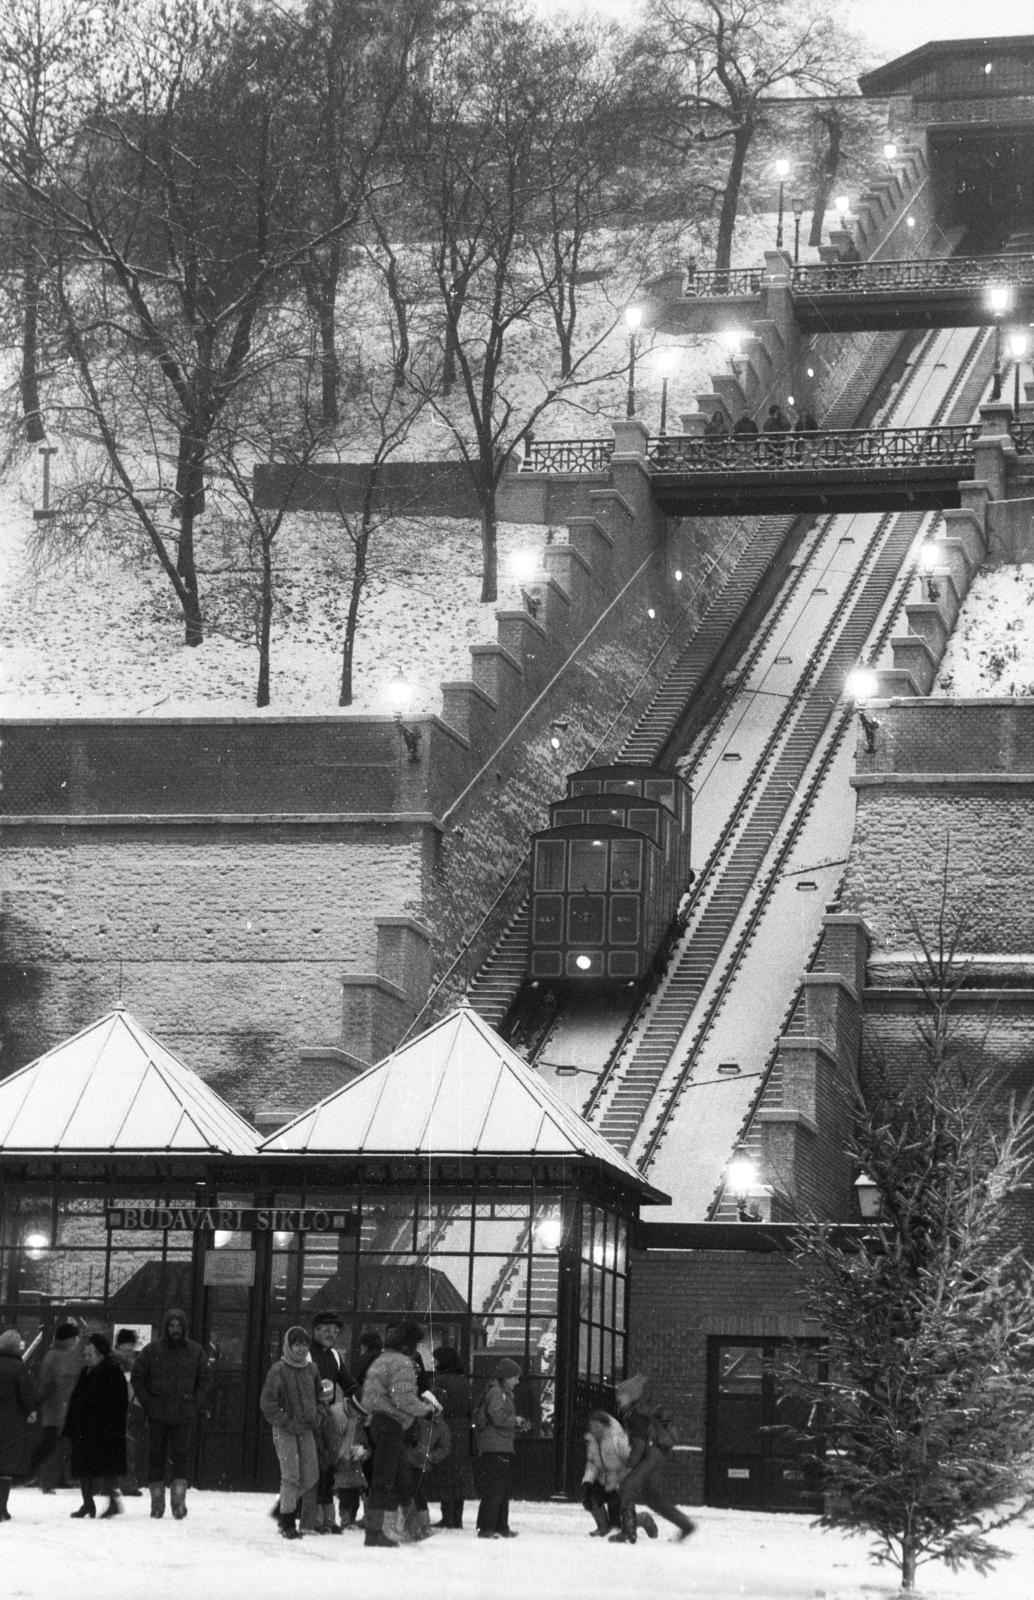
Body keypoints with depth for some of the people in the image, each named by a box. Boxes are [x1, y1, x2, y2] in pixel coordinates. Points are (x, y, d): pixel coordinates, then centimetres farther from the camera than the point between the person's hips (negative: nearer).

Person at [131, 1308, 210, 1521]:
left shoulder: (195, 1352, 4)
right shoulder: (152, 1351, 0)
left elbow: (204, 1379, 12)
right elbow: (137, 1377, 5)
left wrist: (195, 1403, 1)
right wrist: (147, 1402, -3)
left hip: (184, 1415, 0)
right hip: (157, 1415, 0)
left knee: (181, 1455, -8)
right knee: (156, 1455, 4)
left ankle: (179, 1501, -8)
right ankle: (157, 1502, 11)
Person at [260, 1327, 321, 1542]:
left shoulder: (310, 1369, 8)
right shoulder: (278, 1370, -9)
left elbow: (317, 1397, 21)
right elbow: (267, 1402, -11)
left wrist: (315, 1420, 7)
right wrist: (288, 1423, -14)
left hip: (306, 1428, 6)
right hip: (284, 1429, -6)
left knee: (310, 1475, 2)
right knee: (291, 1474, -10)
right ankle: (287, 1523, -2)